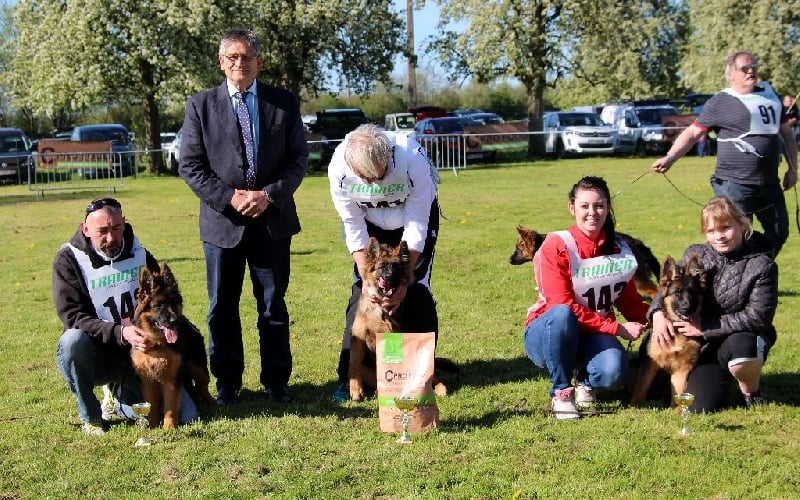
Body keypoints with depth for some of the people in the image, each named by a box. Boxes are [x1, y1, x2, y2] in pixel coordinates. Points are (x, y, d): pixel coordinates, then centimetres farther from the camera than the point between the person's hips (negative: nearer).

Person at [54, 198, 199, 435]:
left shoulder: (139, 255, 3)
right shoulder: (69, 260, -9)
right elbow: (73, 317, -18)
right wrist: (120, 333, -32)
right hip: (97, 356, -3)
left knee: (186, 415, -13)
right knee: (73, 340, -38)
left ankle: (118, 396, 16)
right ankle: (91, 417, -12)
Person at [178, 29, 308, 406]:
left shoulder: (285, 103, 4)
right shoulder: (200, 106, 2)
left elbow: (298, 159, 2)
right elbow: (190, 166, -1)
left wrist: (269, 195, -12)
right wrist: (229, 198, -12)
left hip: (273, 219, 1)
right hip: (221, 220, 0)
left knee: (274, 306, 8)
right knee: (222, 308, 6)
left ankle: (276, 381, 19)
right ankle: (227, 382, 18)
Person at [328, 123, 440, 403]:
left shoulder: (413, 161, -38)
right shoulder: (339, 168, -31)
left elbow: (416, 227, -28)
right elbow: (353, 227, -19)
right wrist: (366, 277, -24)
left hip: (417, 214, -2)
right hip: (371, 222, 2)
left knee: (416, 289, -12)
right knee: (361, 290, -8)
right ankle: (349, 376, -2)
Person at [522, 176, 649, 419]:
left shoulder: (620, 249, 1)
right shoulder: (557, 246, -15)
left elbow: (629, 300, 8)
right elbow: (564, 306, -20)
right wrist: (617, 328, -22)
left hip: (594, 335, 3)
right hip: (547, 333, -3)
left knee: (613, 373, -30)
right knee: (561, 315, -39)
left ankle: (585, 380, 9)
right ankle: (561, 391, -17)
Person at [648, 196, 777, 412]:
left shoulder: (761, 265, -11)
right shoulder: (695, 255, 2)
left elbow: (758, 317, -16)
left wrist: (706, 327, -19)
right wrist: (657, 312, -14)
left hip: (743, 338, -3)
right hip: (704, 348, 3)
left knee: (740, 346, -40)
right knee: (698, 407, -15)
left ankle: (751, 393, -6)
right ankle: (722, 379, 22)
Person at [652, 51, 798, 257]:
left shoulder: (770, 96, 14)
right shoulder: (720, 102, -2)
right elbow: (693, 133, -4)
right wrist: (669, 158, -17)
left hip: (770, 184, 6)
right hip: (735, 184, -6)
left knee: (779, 234, 11)